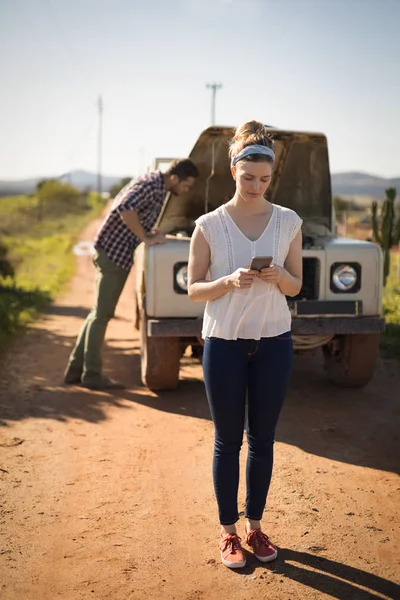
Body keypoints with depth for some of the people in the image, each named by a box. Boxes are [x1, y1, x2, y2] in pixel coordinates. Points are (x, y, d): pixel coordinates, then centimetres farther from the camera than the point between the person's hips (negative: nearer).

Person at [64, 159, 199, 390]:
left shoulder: (156, 184, 14)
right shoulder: (152, 185, -16)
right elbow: (125, 208, -31)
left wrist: (149, 233, 11)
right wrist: (146, 238, -23)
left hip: (115, 252, 10)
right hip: (114, 252, -10)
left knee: (99, 313, 13)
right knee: (102, 314, -3)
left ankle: (75, 369, 20)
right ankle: (92, 375, 5)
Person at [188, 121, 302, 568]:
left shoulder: (289, 222, 0)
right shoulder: (209, 225, -5)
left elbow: (296, 286, 6)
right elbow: (193, 290, -3)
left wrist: (279, 276, -17)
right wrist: (229, 282, -22)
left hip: (273, 343, 2)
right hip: (224, 344, -2)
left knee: (262, 439, 12)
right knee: (228, 441, 8)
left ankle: (255, 525, 28)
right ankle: (228, 531, 23)